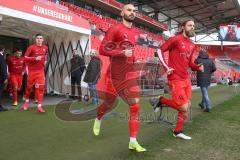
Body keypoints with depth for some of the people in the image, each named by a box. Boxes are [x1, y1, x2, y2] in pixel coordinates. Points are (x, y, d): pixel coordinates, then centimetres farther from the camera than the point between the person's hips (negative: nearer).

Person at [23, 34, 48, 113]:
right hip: (32, 70, -2)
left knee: (41, 87, -8)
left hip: (41, 71, 3)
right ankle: (26, 101, 38)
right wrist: (35, 58, -22)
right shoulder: (31, 47, -8)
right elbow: (25, 58, -12)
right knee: (29, 86, 11)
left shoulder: (45, 48, 6)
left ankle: (39, 107, -3)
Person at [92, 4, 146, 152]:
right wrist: (122, 53, -20)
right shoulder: (115, 29, -6)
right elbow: (102, 49, -11)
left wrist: (135, 60, 10)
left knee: (135, 105, -5)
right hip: (115, 72, -5)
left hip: (131, 73, 5)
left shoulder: (136, 33, 15)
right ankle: (98, 119, 46)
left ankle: (133, 141, 2)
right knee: (109, 104, 11)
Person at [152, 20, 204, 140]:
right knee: (184, 108, -8)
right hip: (175, 79, -8)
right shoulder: (175, 39, -8)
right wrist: (166, 67, -16)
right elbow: (160, 50, -8)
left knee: (187, 107, 10)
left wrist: (198, 67, -2)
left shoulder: (192, 45, 14)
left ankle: (177, 132, 25)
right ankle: (162, 100, 13)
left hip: (186, 79, 8)